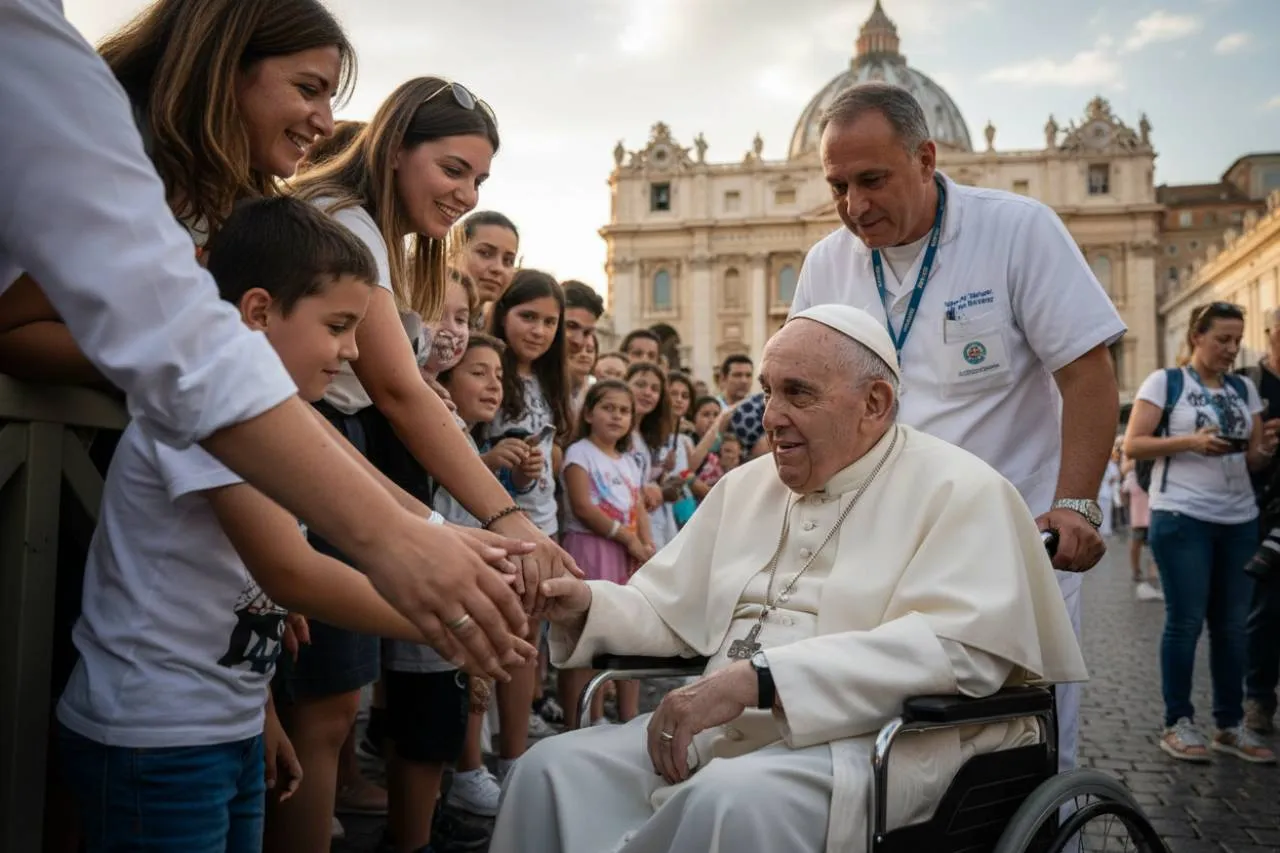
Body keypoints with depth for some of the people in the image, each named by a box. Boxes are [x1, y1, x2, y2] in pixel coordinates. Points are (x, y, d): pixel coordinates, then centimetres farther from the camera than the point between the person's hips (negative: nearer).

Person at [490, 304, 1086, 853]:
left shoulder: (960, 492, -3)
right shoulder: (746, 486, 19)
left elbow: (956, 647, -19)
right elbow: (667, 610, 20)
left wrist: (759, 678, -27)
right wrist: (585, 605, -3)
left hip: (886, 739, -6)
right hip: (727, 730, 6)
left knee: (734, 799, -35)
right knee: (555, 767, -14)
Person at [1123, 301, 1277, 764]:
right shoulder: (1165, 382, -1)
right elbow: (1132, 445, -7)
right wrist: (1191, 441, -20)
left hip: (1239, 520, 5)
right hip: (1182, 518, -5)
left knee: (1231, 624, 8)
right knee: (1185, 621, -2)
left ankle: (1231, 725, 18)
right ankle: (1178, 724, 8)